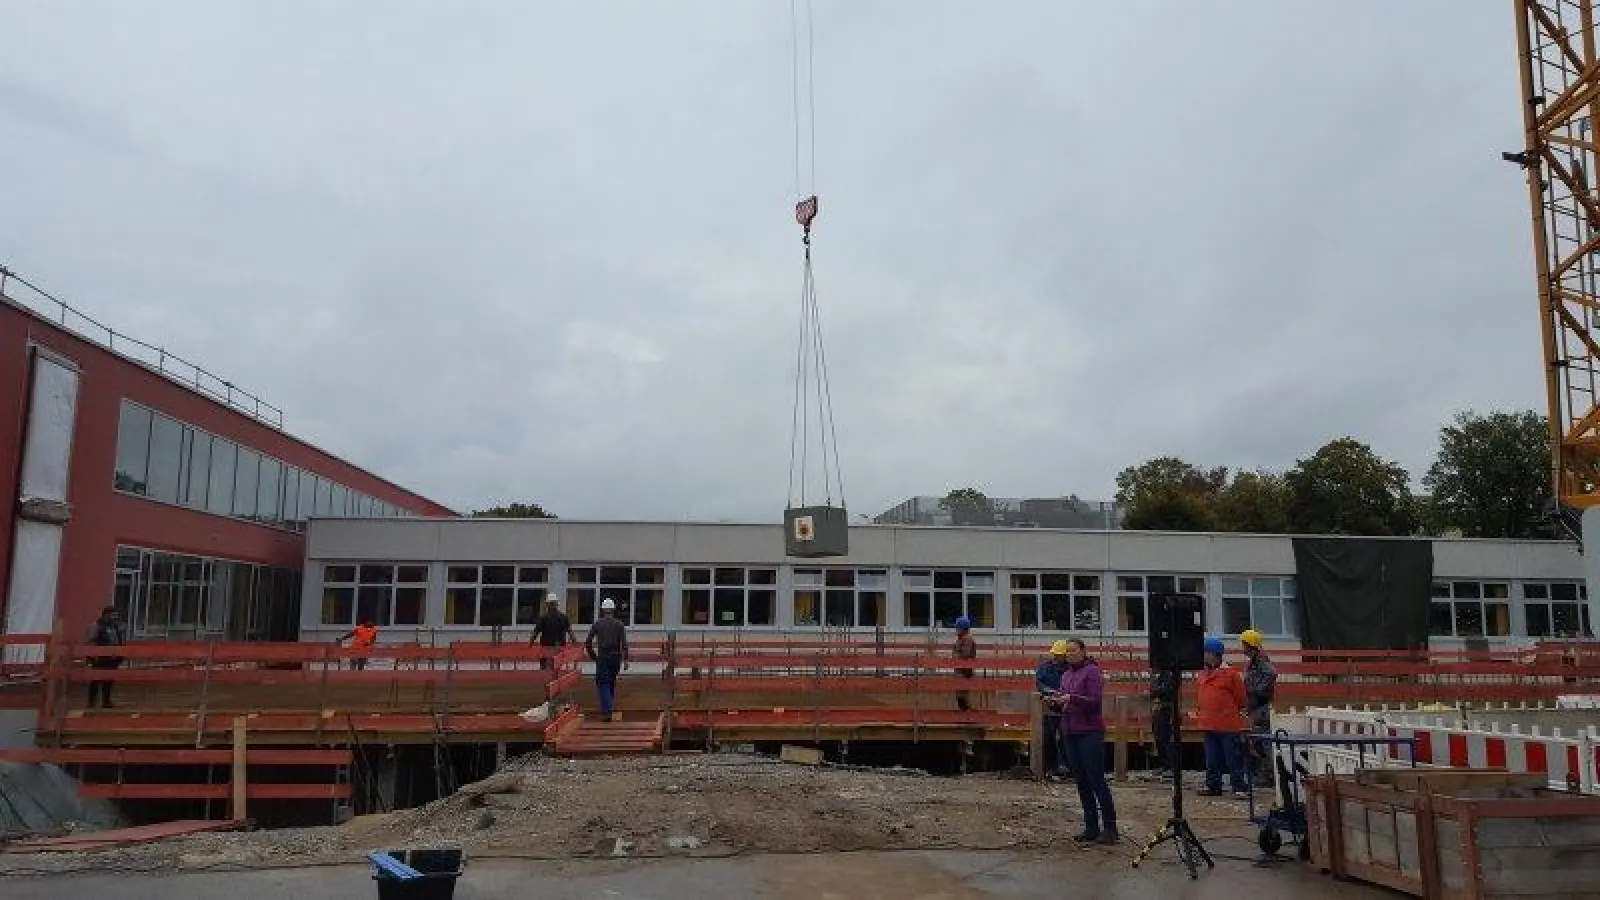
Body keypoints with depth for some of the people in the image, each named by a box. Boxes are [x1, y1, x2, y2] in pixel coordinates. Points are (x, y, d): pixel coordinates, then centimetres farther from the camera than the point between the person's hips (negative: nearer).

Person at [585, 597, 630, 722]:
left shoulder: (597, 624, 2)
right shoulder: (619, 624, 1)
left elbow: (588, 642, 2)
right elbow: (624, 643, -7)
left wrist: (592, 655, 15)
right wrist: (625, 660, -5)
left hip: (602, 657, -2)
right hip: (616, 657, 2)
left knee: (602, 684, -2)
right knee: (611, 683, 19)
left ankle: (607, 712, -16)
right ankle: (609, 708, 25)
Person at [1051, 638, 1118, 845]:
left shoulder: (1092, 671, -6)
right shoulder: (1066, 675, 17)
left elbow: (1095, 701, -15)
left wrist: (1072, 699, -24)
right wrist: (1057, 702, 1)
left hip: (1090, 733, -8)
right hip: (1071, 733, 8)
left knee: (1097, 780, -6)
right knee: (1082, 782, 9)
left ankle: (1109, 828, 0)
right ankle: (1091, 828, 15)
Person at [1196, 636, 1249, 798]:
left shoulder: (1230, 673, -8)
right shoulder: (1201, 675, 11)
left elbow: (1240, 697, -2)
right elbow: (1199, 696, 23)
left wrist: (1237, 712, 2)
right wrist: (1200, 712, 17)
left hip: (1228, 724, -7)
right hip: (1208, 724, 7)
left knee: (1233, 758, -2)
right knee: (1212, 759, 12)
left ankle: (1239, 787, 3)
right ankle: (1213, 786, 21)